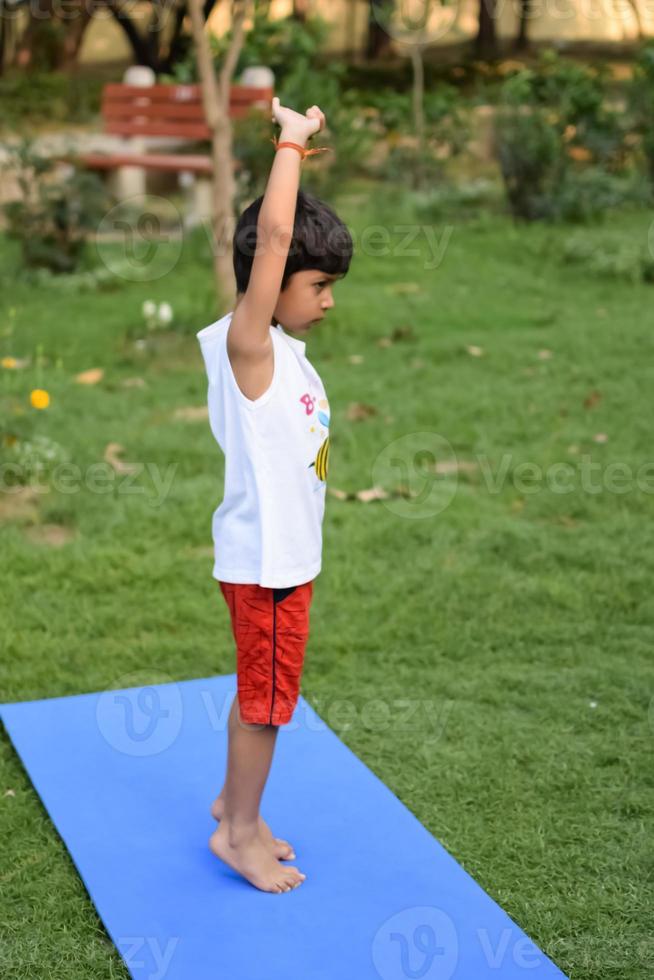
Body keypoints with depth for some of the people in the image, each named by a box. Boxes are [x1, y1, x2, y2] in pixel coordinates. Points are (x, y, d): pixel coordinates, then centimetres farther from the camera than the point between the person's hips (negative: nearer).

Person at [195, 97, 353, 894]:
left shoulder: (281, 349, 5)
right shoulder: (245, 347, -23)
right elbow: (273, 236, -29)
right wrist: (291, 142, -25)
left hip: (285, 552, 9)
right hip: (265, 560, -9)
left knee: (259, 692, 21)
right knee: (266, 698, 6)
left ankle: (233, 801, 38)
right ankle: (241, 833, 23)